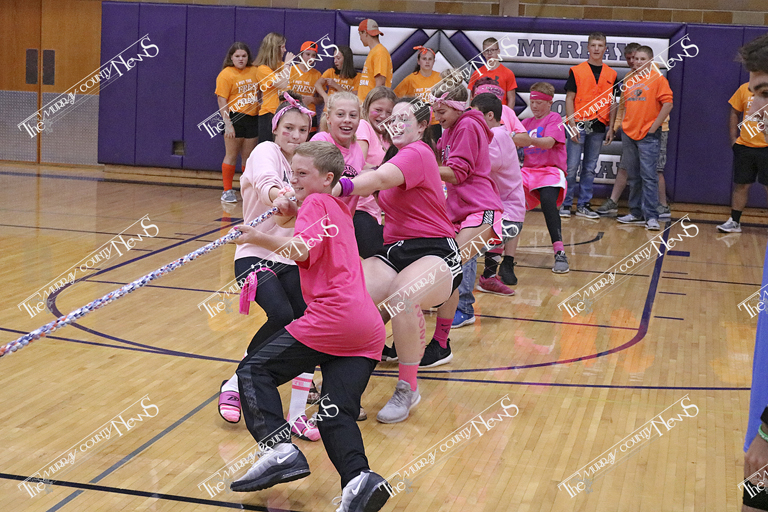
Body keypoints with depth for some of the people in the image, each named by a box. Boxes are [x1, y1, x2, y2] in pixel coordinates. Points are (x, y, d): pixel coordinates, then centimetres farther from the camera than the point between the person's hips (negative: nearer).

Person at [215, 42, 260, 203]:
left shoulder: (254, 72, 8)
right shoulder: (226, 74, -6)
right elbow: (222, 100, -11)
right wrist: (228, 124, -17)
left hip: (252, 118, 4)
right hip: (235, 118, -4)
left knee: (248, 157, 10)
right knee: (231, 156, 2)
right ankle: (227, 191, 10)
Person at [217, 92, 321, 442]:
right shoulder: (266, 152, -6)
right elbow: (266, 184, -29)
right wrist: (281, 196, -50)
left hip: (291, 259, 5)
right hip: (256, 256, -5)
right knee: (281, 316, -27)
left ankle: (297, 416, -5)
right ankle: (235, 383, -3)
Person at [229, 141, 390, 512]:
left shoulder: (316, 203, 3)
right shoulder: (339, 211, 29)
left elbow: (301, 249, -13)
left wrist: (261, 239, -22)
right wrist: (296, 215, 30)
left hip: (332, 317, -8)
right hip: (369, 330, 8)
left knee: (254, 371, 0)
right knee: (336, 414, 4)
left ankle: (278, 448, -19)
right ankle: (358, 477, -22)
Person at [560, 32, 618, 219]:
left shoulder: (611, 74, 10)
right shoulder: (577, 71, 1)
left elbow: (611, 102, 12)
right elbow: (569, 99, -1)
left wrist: (611, 128, 5)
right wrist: (572, 125, -10)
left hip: (598, 127, 3)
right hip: (579, 125, -3)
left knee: (590, 168, 7)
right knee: (572, 166, -4)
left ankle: (583, 205, 14)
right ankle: (565, 204, 4)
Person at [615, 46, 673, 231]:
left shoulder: (657, 78, -4)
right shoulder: (630, 80, 14)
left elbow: (668, 104, -9)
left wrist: (654, 127, -11)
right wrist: (623, 124, 12)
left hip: (648, 135, -6)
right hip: (629, 133, 6)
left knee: (648, 176, -10)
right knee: (633, 176, 11)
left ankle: (651, 216, -10)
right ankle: (636, 213, 19)